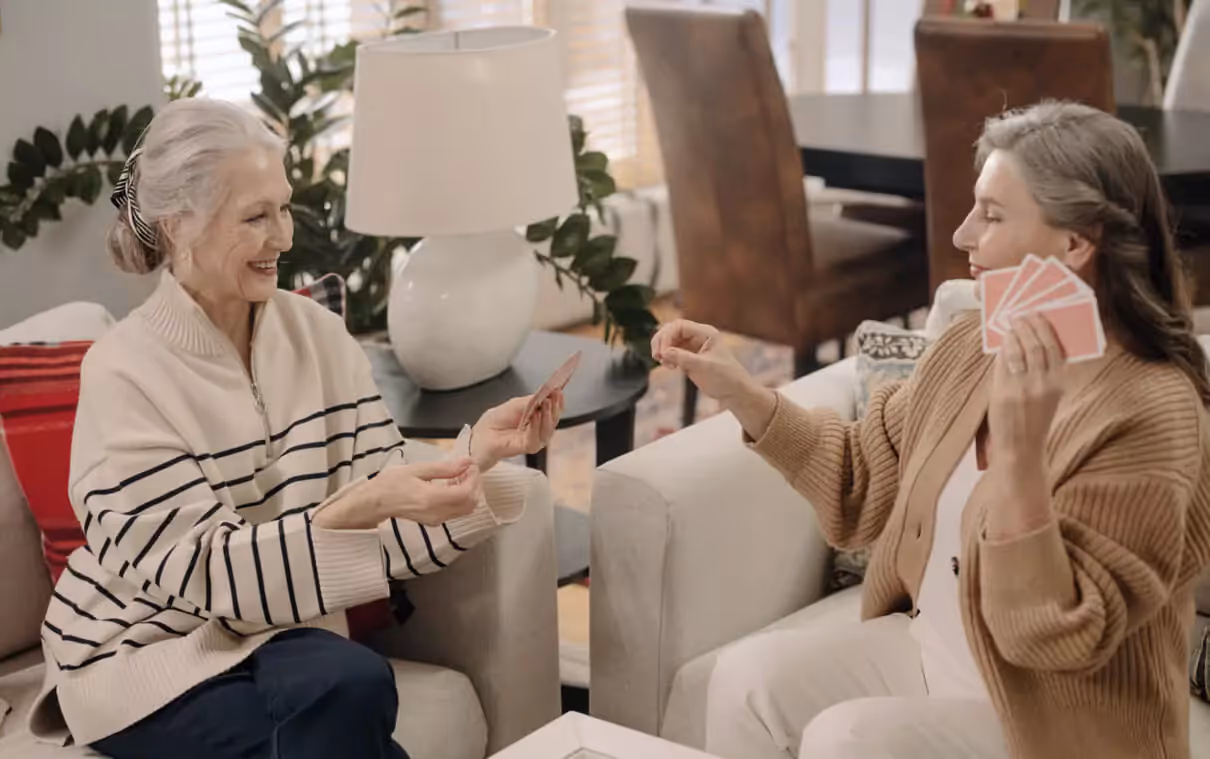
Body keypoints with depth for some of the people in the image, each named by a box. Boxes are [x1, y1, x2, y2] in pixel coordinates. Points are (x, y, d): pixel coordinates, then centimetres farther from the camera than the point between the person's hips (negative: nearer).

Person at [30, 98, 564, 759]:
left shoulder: (318, 335, 0)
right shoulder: (127, 374, -16)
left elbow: (382, 501, -3)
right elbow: (204, 574, -21)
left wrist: (475, 456, -22)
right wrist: (361, 507, -33)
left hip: (276, 628, 5)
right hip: (145, 654, -4)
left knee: (351, 690, -29)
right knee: (346, 690, -30)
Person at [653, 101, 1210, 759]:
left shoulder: (1150, 416, -24)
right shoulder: (972, 343, -1)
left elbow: (1052, 638, -28)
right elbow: (866, 480, 13)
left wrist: (1020, 452, -39)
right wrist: (736, 391, 2)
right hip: (925, 650, 7)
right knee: (747, 677, -9)